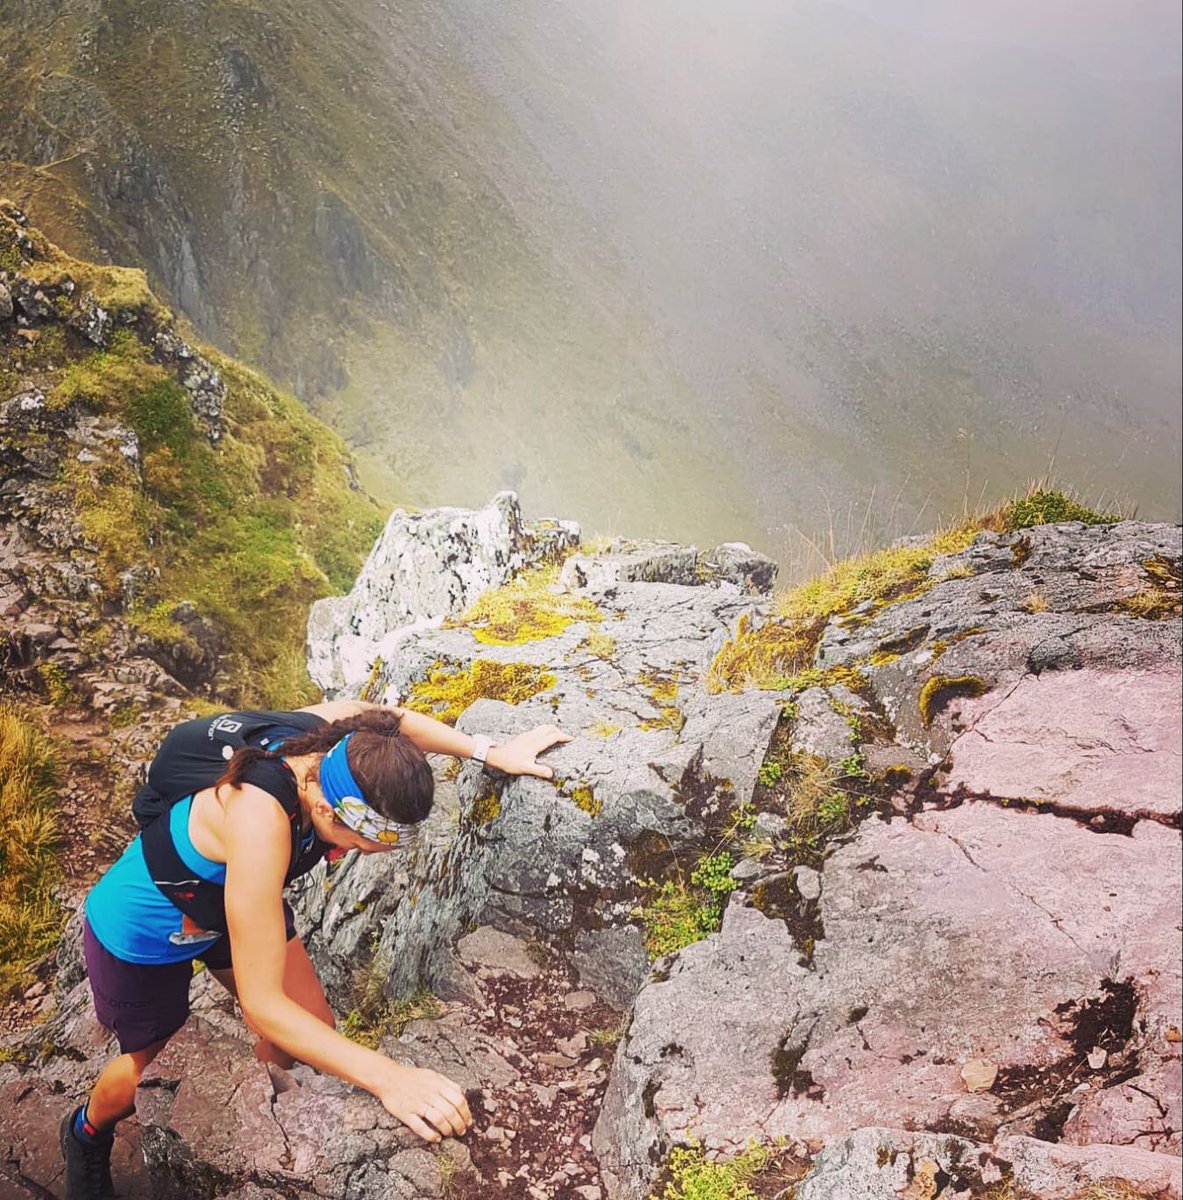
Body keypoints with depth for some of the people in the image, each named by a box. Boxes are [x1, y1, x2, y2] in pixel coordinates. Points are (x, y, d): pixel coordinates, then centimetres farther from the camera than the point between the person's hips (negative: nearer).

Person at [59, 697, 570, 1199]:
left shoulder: (336, 729, -29)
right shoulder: (260, 822, -48)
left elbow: (390, 719, -2)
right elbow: (261, 1003, -42)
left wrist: (491, 752, -8)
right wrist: (387, 1077, -47)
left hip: (229, 894, 6)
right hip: (143, 930, -5)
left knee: (313, 1032, 1)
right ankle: (87, 1133, 50)